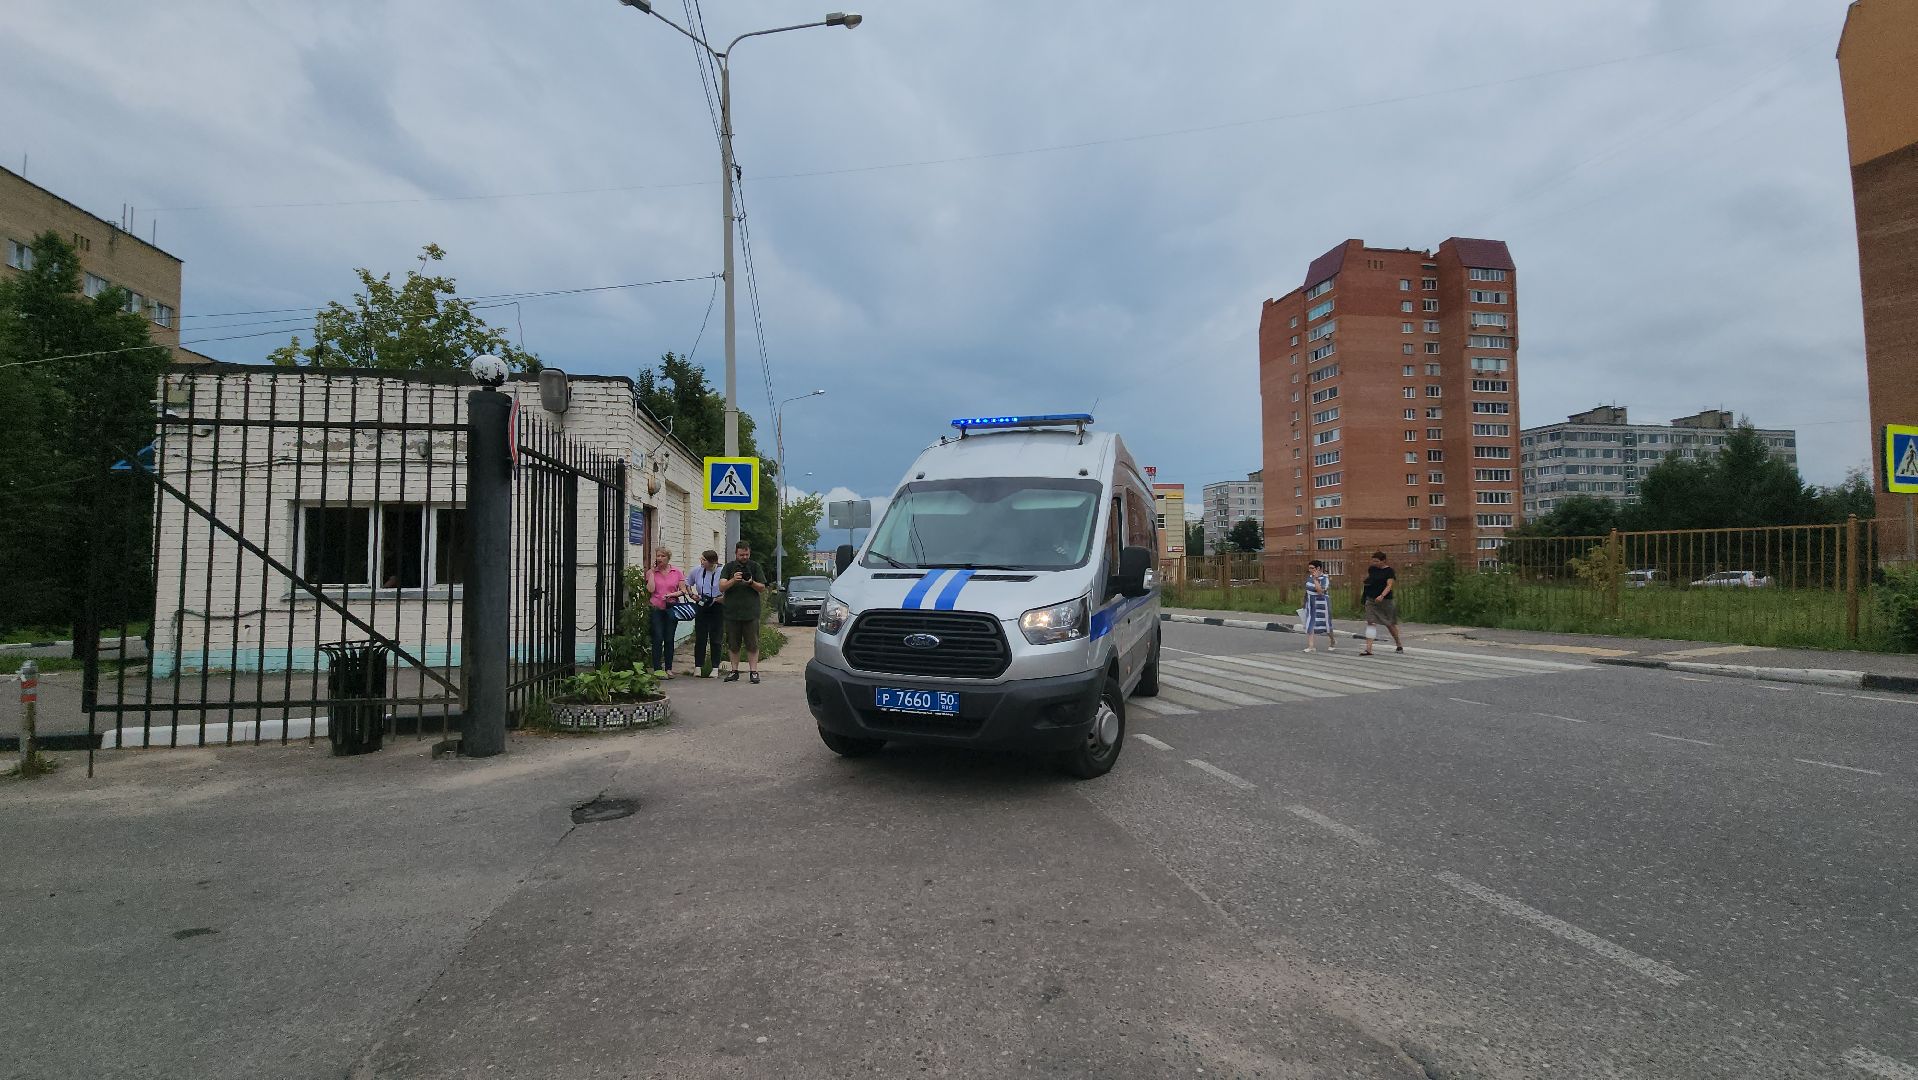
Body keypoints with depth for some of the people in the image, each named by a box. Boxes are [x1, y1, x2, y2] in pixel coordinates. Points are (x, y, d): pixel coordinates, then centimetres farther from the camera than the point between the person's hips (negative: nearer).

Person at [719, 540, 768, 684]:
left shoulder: (755, 567, 7)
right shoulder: (729, 567, 8)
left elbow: (762, 588, 5)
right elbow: (721, 587, -1)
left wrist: (751, 582, -14)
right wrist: (733, 580, -19)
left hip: (751, 612, -1)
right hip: (732, 612, 1)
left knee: (752, 644, -2)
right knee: (733, 644, 7)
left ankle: (754, 671, 2)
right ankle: (734, 670, 16)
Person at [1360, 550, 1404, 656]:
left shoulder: (1389, 571, -9)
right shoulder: (1371, 569, 7)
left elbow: (1389, 586, -19)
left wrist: (1382, 596, -33)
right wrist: (1366, 581, 4)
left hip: (1385, 600, -4)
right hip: (1371, 600, 4)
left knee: (1390, 624, 11)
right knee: (1371, 623, -9)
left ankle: (1399, 645, 33)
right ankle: (1368, 649, -14)